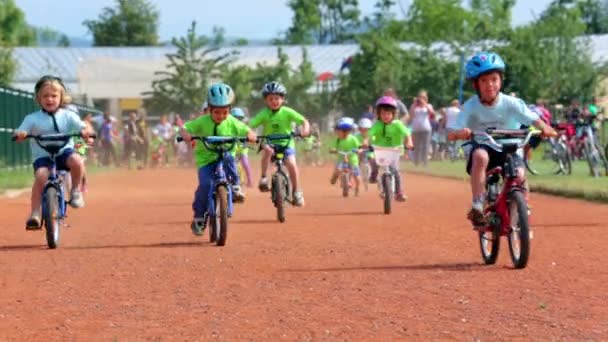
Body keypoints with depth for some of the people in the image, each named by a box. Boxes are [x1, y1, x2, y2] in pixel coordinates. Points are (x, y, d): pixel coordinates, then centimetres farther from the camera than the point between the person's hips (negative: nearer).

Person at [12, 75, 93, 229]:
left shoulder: (68, 116, 4)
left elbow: (82, 127, -8)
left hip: (64, 152, 0)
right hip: (42, 156, 0)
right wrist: (19, 134, -29)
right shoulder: (32, 119, 3)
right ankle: (35, 214, -23)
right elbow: (20, 132, -5)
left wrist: (85, 131, -33)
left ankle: (76, 191, -6)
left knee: (77, 160, -33)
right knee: (41, 175, -30)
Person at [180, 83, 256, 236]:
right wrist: (186, 135, -31)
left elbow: (249, 132, 2)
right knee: (205, 184, -24)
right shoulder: (202, 122, -6)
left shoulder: (232, 122, -2)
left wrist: (250, 136, -23)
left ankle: (234, 186, -14)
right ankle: (199, 217, -6)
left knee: (229, 159, -36)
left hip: (224, 157, 1)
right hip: (206, 160, -1)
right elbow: (184, 128, -8)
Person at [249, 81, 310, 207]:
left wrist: (305, 130, -33)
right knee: (267, 150, -35)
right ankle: (263, 178, -22)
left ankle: (297, 192, -3)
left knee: (292, 164, -22)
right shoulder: (264, 114, -8)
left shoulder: (287, 112, -8)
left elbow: (304, 121, -12)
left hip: (286, 144, 0)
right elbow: (250, 125, -16)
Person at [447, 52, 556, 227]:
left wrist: (545, 128, -41)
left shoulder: (511, 103, -10)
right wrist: (460, 133, -43)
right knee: (480, 155, -37)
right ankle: (477, 207, -31)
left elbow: (534, 119, -18)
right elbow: (451, 133, -19)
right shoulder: (471, 106, -12)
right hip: (483, 147, -1)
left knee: (519, 176, -28)